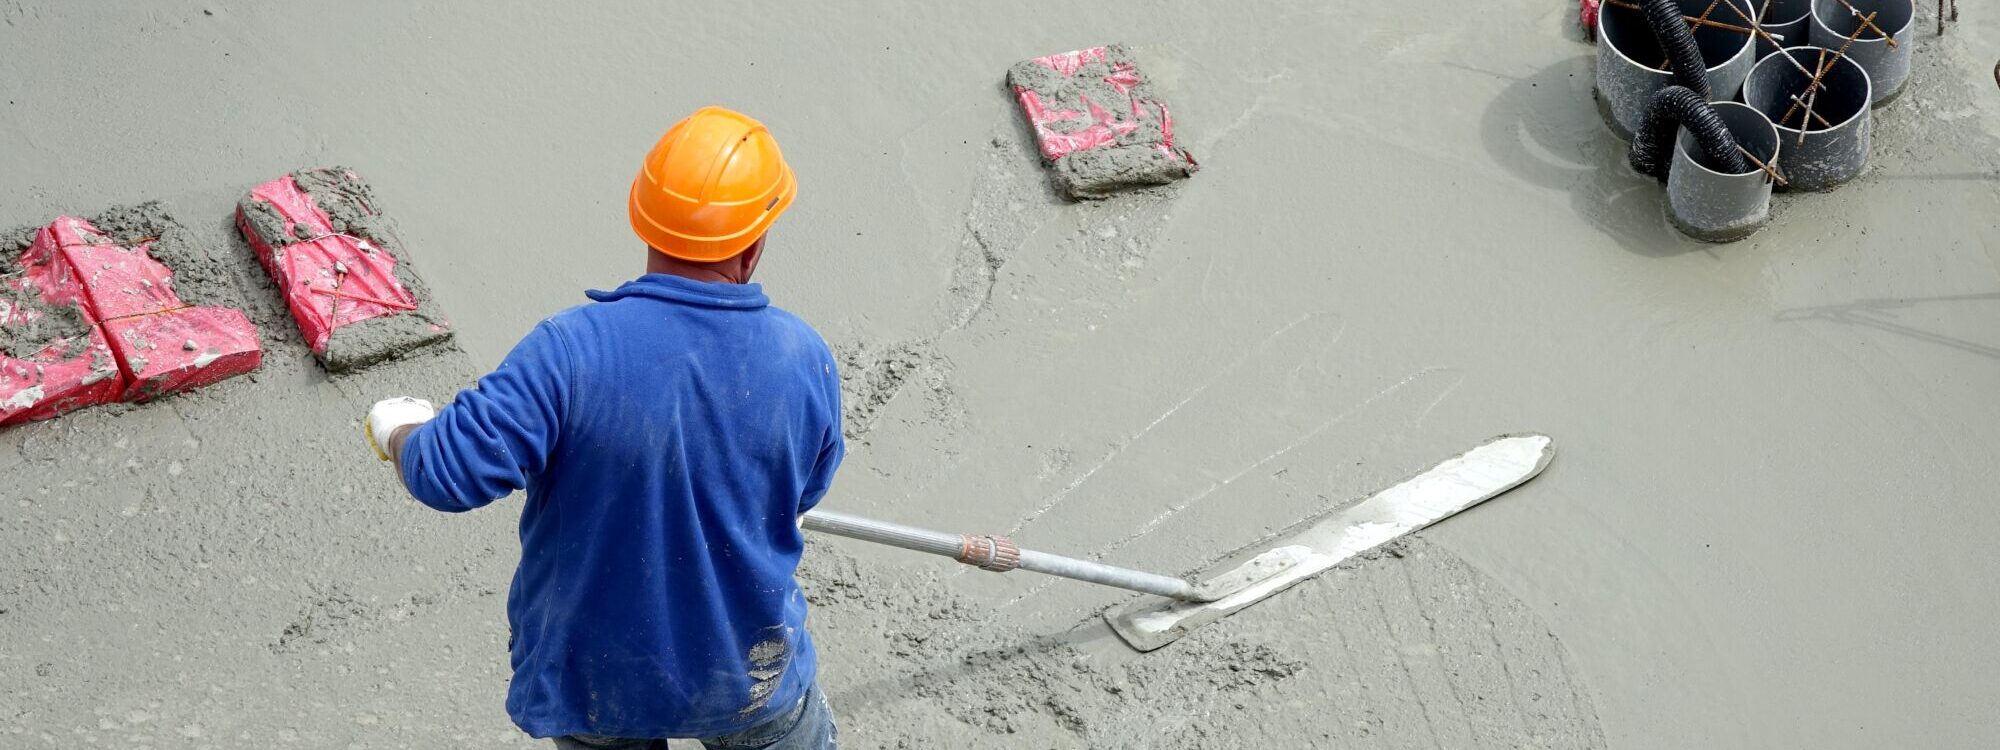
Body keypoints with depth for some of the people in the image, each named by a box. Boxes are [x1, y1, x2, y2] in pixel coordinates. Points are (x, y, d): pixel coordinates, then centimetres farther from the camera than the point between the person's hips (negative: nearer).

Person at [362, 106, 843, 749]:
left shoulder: (571, 350, -28)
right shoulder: (804, 360, -17)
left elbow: (448, 473, -27)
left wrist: (399, 432, -4)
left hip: (591, 679, -1)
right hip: (750, 678, 1)